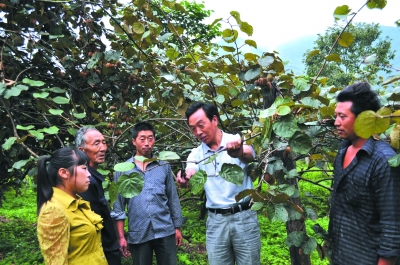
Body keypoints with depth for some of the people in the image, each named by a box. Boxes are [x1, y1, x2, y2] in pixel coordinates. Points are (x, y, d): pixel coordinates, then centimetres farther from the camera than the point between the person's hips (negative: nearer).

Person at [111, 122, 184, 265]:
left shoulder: (164, 166, 2)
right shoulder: (123, 170, -1)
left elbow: (173, 199, 7)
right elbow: (118, 206, 1)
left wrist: (177, 227, 7)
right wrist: (121, 236, -1)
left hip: (165, 231, 1)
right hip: (138, 235, 0)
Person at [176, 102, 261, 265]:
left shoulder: (239, 142, -5)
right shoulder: (196, 154, 4)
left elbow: (249, 156, -26)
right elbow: (189, 176, -12)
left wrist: (239, 153, -50)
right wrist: (184, 180, -36)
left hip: (244, 216, -2)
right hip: (216, 220, 3)